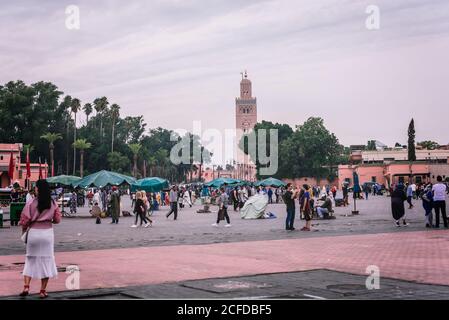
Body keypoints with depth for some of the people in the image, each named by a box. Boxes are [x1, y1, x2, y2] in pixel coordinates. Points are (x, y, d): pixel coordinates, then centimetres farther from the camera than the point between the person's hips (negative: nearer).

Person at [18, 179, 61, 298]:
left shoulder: (31, 203, -8)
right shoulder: (53, 203, 0)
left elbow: (24, 220, -8)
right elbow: (57, 219, 3)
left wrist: (24, 228, 11)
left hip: (34, 232, -1)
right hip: (48, 232, 1)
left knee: (31, 260, 12)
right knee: (46, 260, 8)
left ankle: (26, 287, 0)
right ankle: (43, 290, 10)